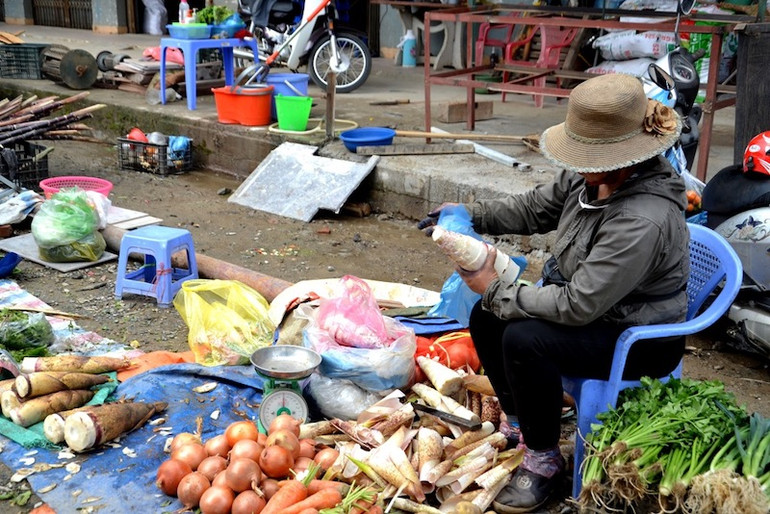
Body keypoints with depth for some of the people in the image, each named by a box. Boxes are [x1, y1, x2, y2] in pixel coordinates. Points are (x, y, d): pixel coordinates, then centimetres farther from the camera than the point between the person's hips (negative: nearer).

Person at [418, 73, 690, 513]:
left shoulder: (643, 220, -35)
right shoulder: (592, 175, -10)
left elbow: (577, 306, -32)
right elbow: (535, 209, 9)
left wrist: (495, 289, -22)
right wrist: (469, 214, -3)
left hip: (639, 339, -9)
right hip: (588, 303, 9)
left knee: (523, 339, -28)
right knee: (486, 318, -1)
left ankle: (544, 460, -5)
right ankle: (522, 425, 18)